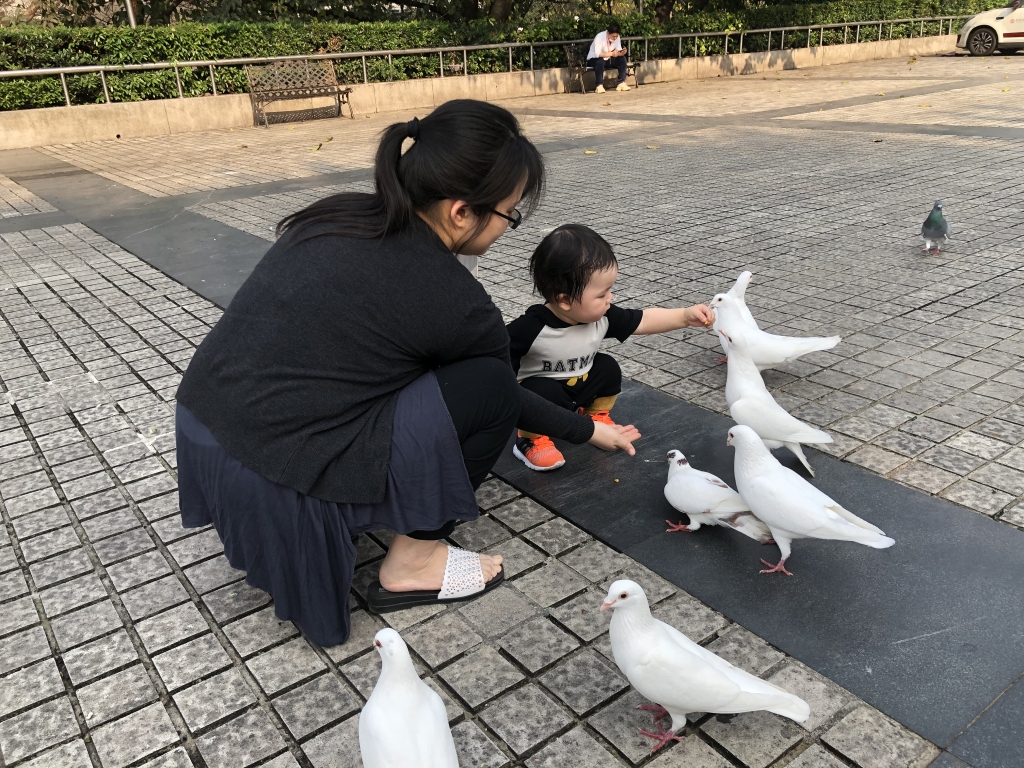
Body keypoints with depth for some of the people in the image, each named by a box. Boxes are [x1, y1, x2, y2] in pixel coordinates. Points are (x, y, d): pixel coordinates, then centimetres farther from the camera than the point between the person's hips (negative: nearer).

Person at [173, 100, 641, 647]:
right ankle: (412, 564, 9)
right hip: (271, 490, -8)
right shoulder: (451, 300, -13)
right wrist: (590, 431, 23)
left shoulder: (341, 214, 4)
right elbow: (501, 394, 5)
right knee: (488, 387, -5)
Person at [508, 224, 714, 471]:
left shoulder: (602, 317, -16)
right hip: (540, 392, -6)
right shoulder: (530, 328, -34)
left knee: (608, 368, -7)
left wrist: (685, 316, -13)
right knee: (543, 392, -33)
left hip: (580, 389, 6)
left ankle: (596, 416, 17)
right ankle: (531, 439, -7)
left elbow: (643, 321, -6)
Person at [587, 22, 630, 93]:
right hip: (594, 60, -6)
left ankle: (621, 83, -15)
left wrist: (621, 53, -30)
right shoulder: (600, 37, -25)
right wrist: (611, 53, -42)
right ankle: (599, 86, -33)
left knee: (622, 59, -14)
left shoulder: (617, 37, -7)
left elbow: (618, 50, -6)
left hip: (608, 59, 6)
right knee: (600, 61, -39)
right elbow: (597, 53, -34)